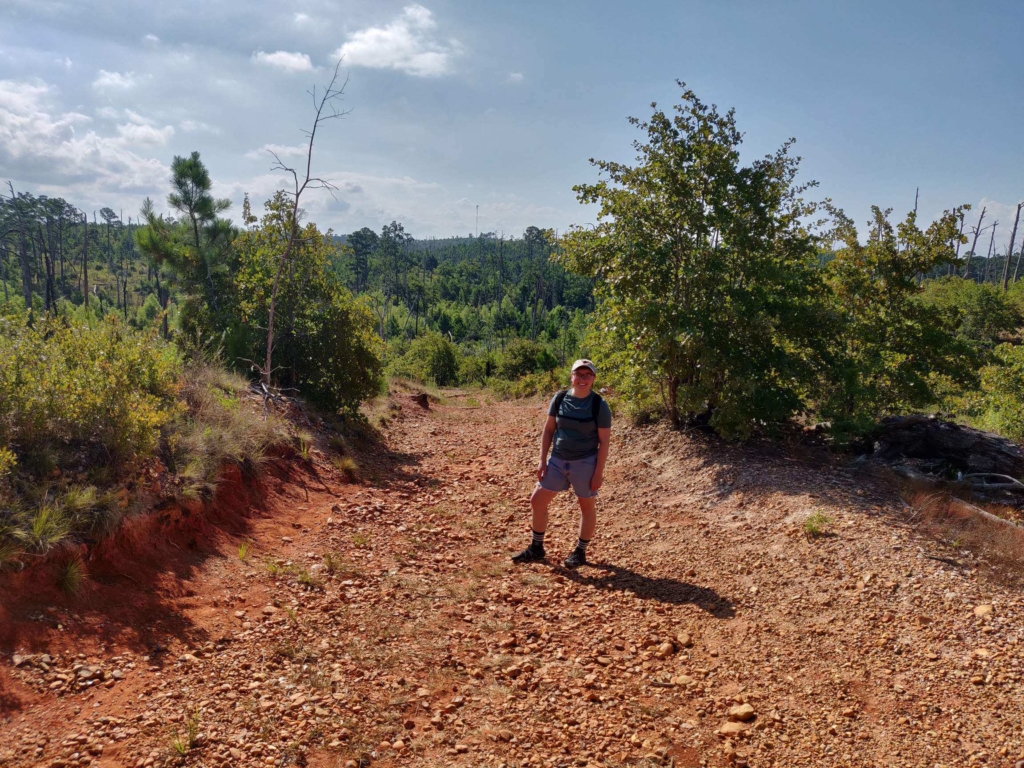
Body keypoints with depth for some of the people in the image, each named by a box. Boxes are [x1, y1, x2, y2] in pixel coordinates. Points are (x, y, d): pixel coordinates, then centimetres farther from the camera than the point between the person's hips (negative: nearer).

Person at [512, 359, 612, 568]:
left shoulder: (599, 405, -11)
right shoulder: (559, 399, -1)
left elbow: (604, 441, -9)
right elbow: (548, 430, 5)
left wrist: (599, 472, -13)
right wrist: (542, 460, 1)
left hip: (585, 463, -4)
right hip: (557, 461, 4)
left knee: (587, 506, 9)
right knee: (537, 500, 7)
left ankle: (580, 552, 27)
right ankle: (536, 548, 23)